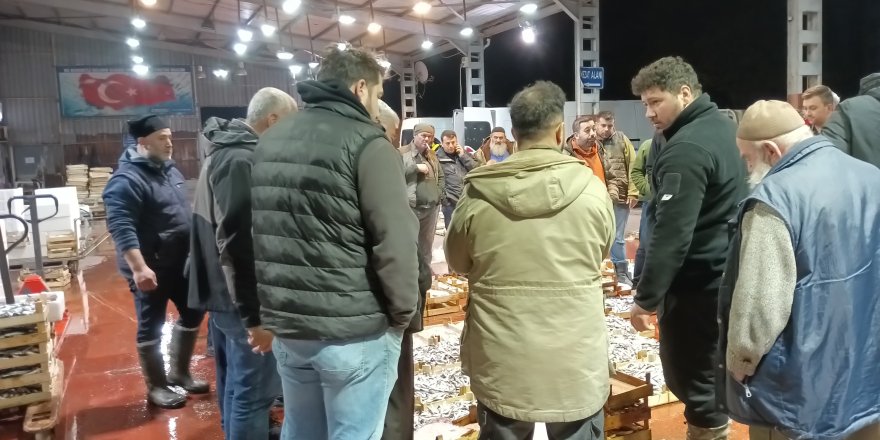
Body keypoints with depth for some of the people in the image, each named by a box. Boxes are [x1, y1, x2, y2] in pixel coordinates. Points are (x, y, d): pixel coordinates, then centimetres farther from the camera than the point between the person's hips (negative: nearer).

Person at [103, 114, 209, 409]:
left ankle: (179, 372, 32)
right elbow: (121, 227, -24)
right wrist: (139, 268, -31)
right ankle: (156, 387, 19)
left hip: (181, 262, 9)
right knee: (151, 327, 5)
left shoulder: (169, 169, 11)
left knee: (192, 313, 16)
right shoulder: (127, 179, -17)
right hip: (151, 268, -9)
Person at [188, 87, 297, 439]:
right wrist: (254, 314, -24)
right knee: (253, 389, 0)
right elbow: (237, 244, -27)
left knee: (234, 381, 22)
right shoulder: (241, 160, -21)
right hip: (240, 297, -11)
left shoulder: (226, 151, 13)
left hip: (222, 291, 11)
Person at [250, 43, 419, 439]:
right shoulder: (366, 143, -12)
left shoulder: (270, 140, 11)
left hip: (286, 326, 7)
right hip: (355, 331, -7)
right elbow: (395, 241, -19)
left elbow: (259, 232, 16)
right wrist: (402, 313, -5)